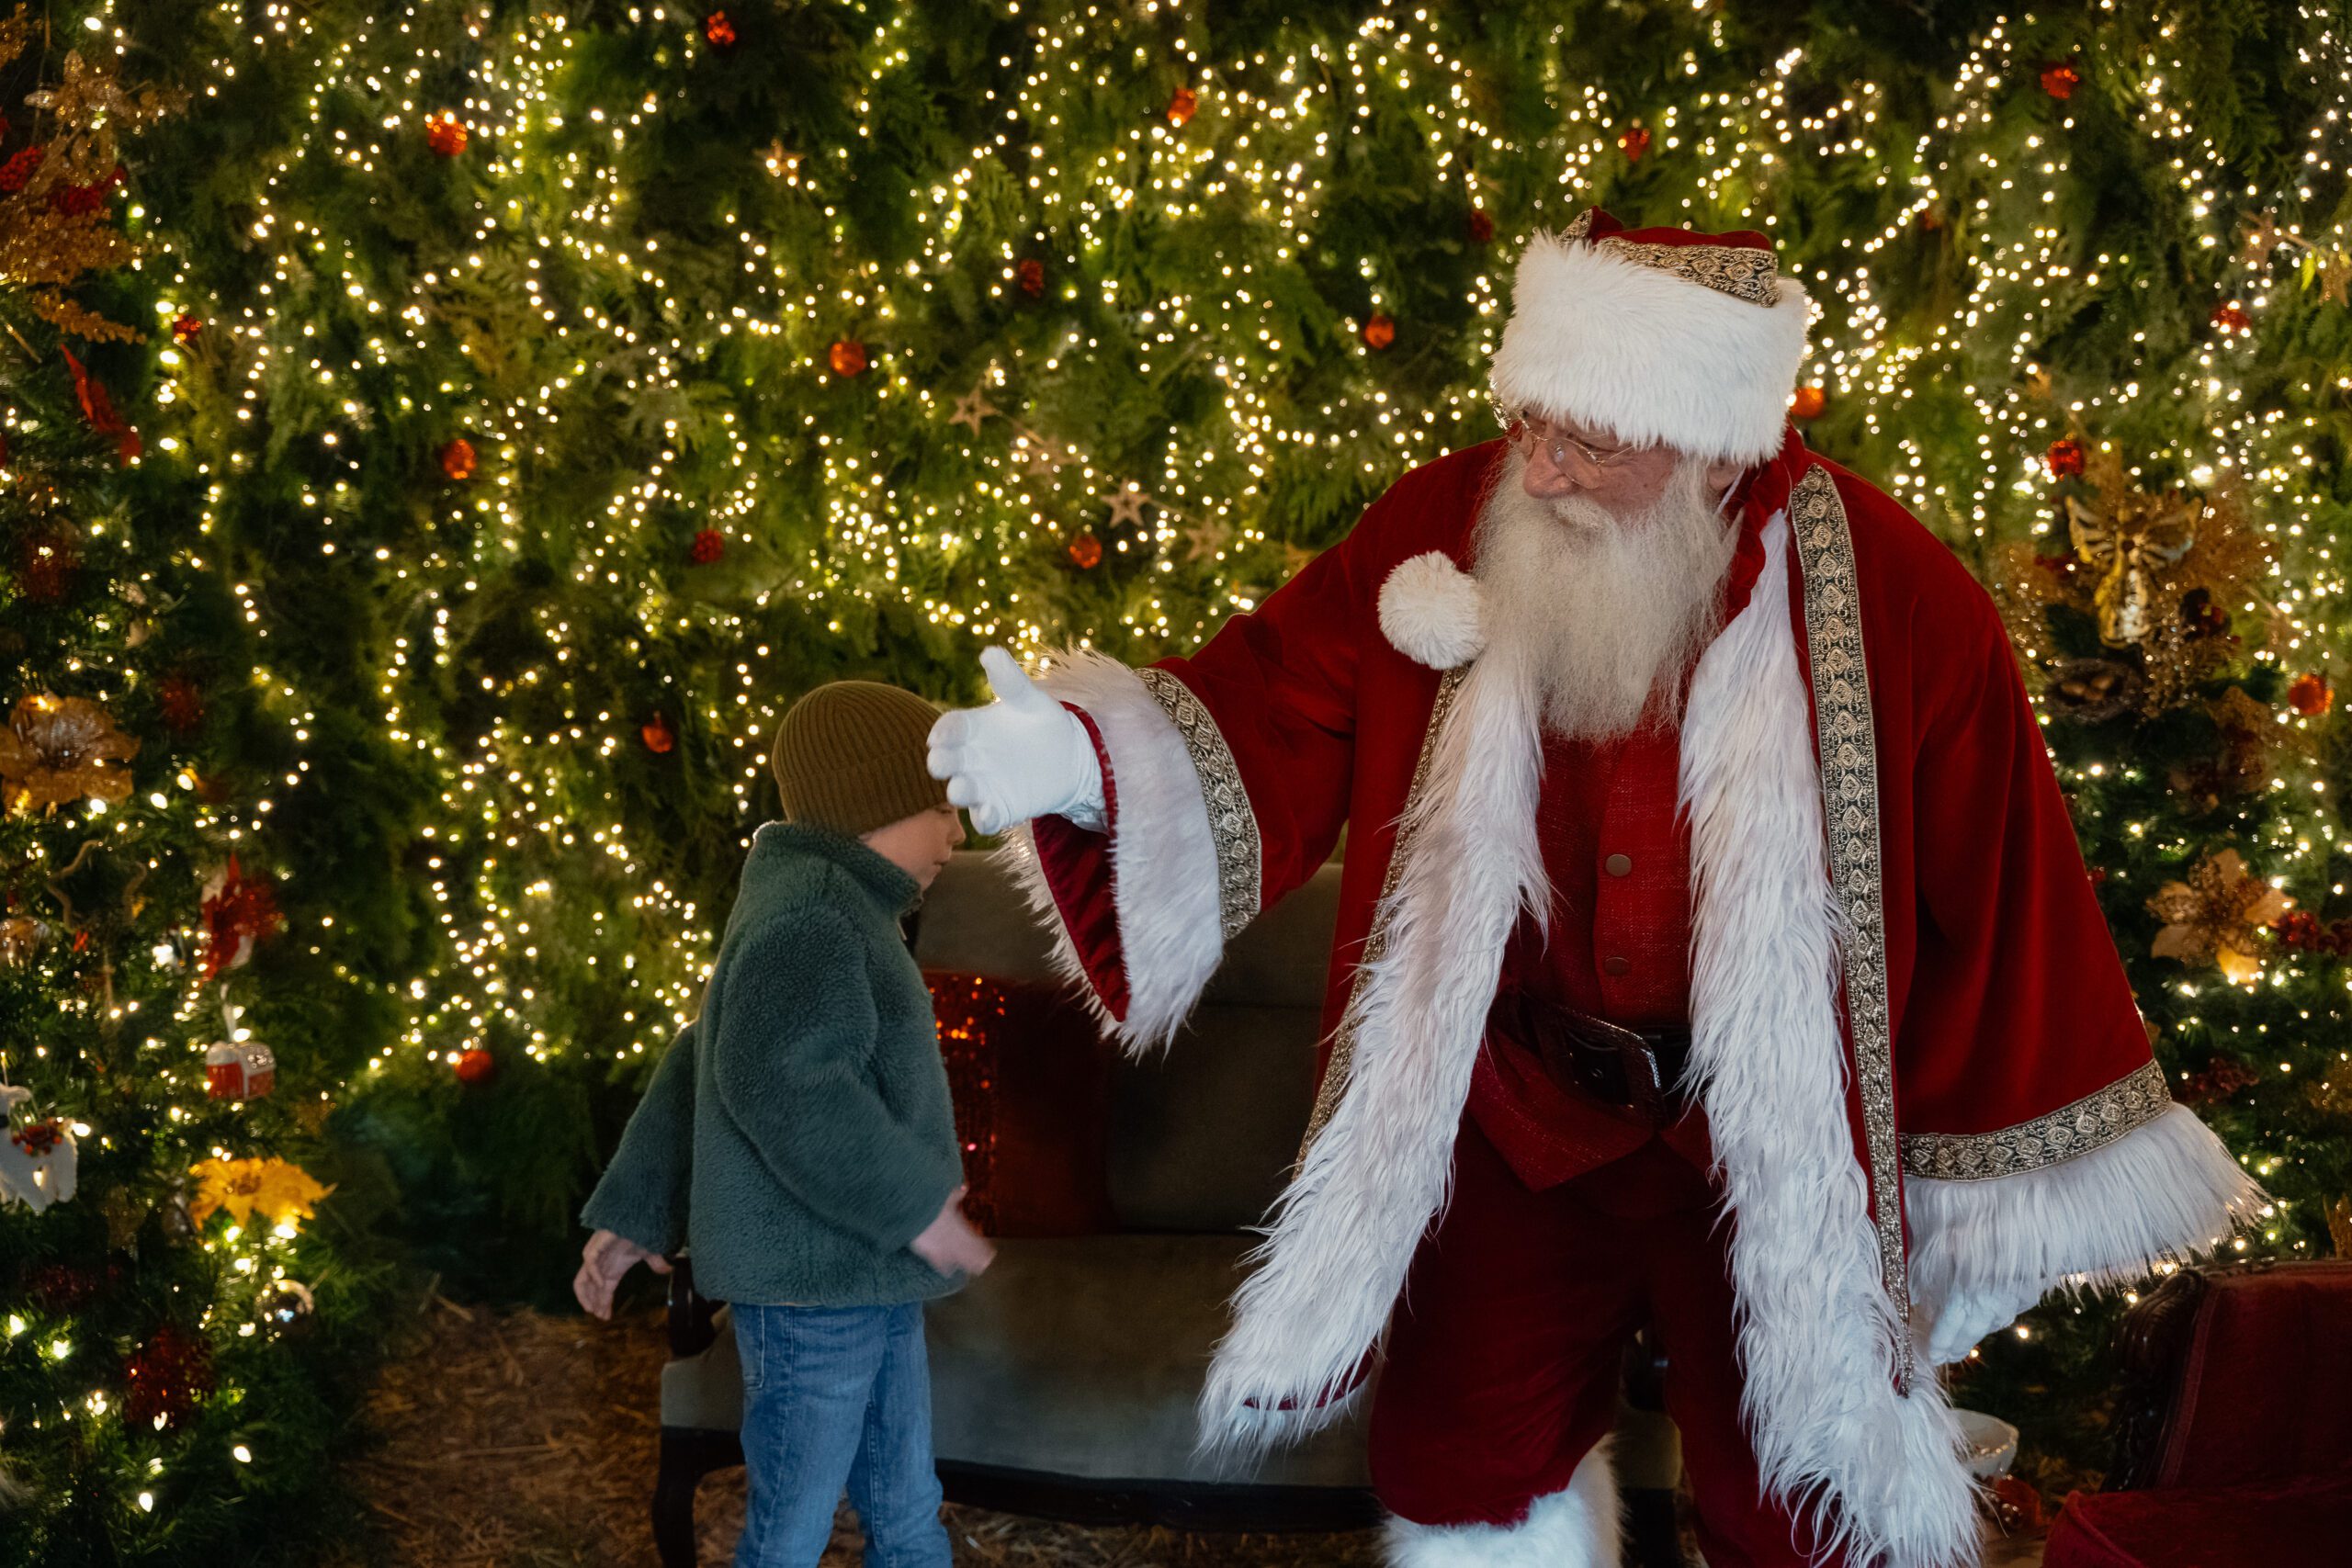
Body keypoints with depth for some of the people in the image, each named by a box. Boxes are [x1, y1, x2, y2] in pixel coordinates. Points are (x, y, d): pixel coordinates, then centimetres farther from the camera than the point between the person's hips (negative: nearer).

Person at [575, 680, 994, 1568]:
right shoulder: (812, 912, -15)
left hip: (861, 1278, 10)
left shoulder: (834, 916, 19)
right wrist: (913, 1205, -24)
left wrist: (633, 1213, 22)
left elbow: (692, 1070, 22)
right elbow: (780, 1085, -28)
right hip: (812, 1276, -10)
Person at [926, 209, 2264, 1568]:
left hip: (1774, 1158, -2)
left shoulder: (1894, 601, -16)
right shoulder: (1442, 528, -10)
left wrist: (1998, 1198, -1)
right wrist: (1086, 758, -31)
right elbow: (1271, 715, -11)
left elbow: (1994, 911, -8)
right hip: (1512, 1118, 2)